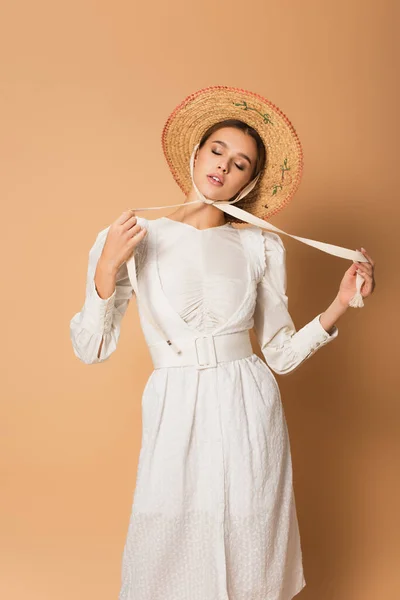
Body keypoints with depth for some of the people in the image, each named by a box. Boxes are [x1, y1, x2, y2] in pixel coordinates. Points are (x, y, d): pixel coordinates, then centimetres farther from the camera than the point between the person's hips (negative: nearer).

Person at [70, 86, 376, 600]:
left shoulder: (262, 247, 3)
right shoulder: (137, 240, -1)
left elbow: (282, 354, 4)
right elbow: (91, 349, -4)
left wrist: (339, 304, -8)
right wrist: (107, 269, -16)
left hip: (250, 410, 1)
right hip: (176, 415, -1)